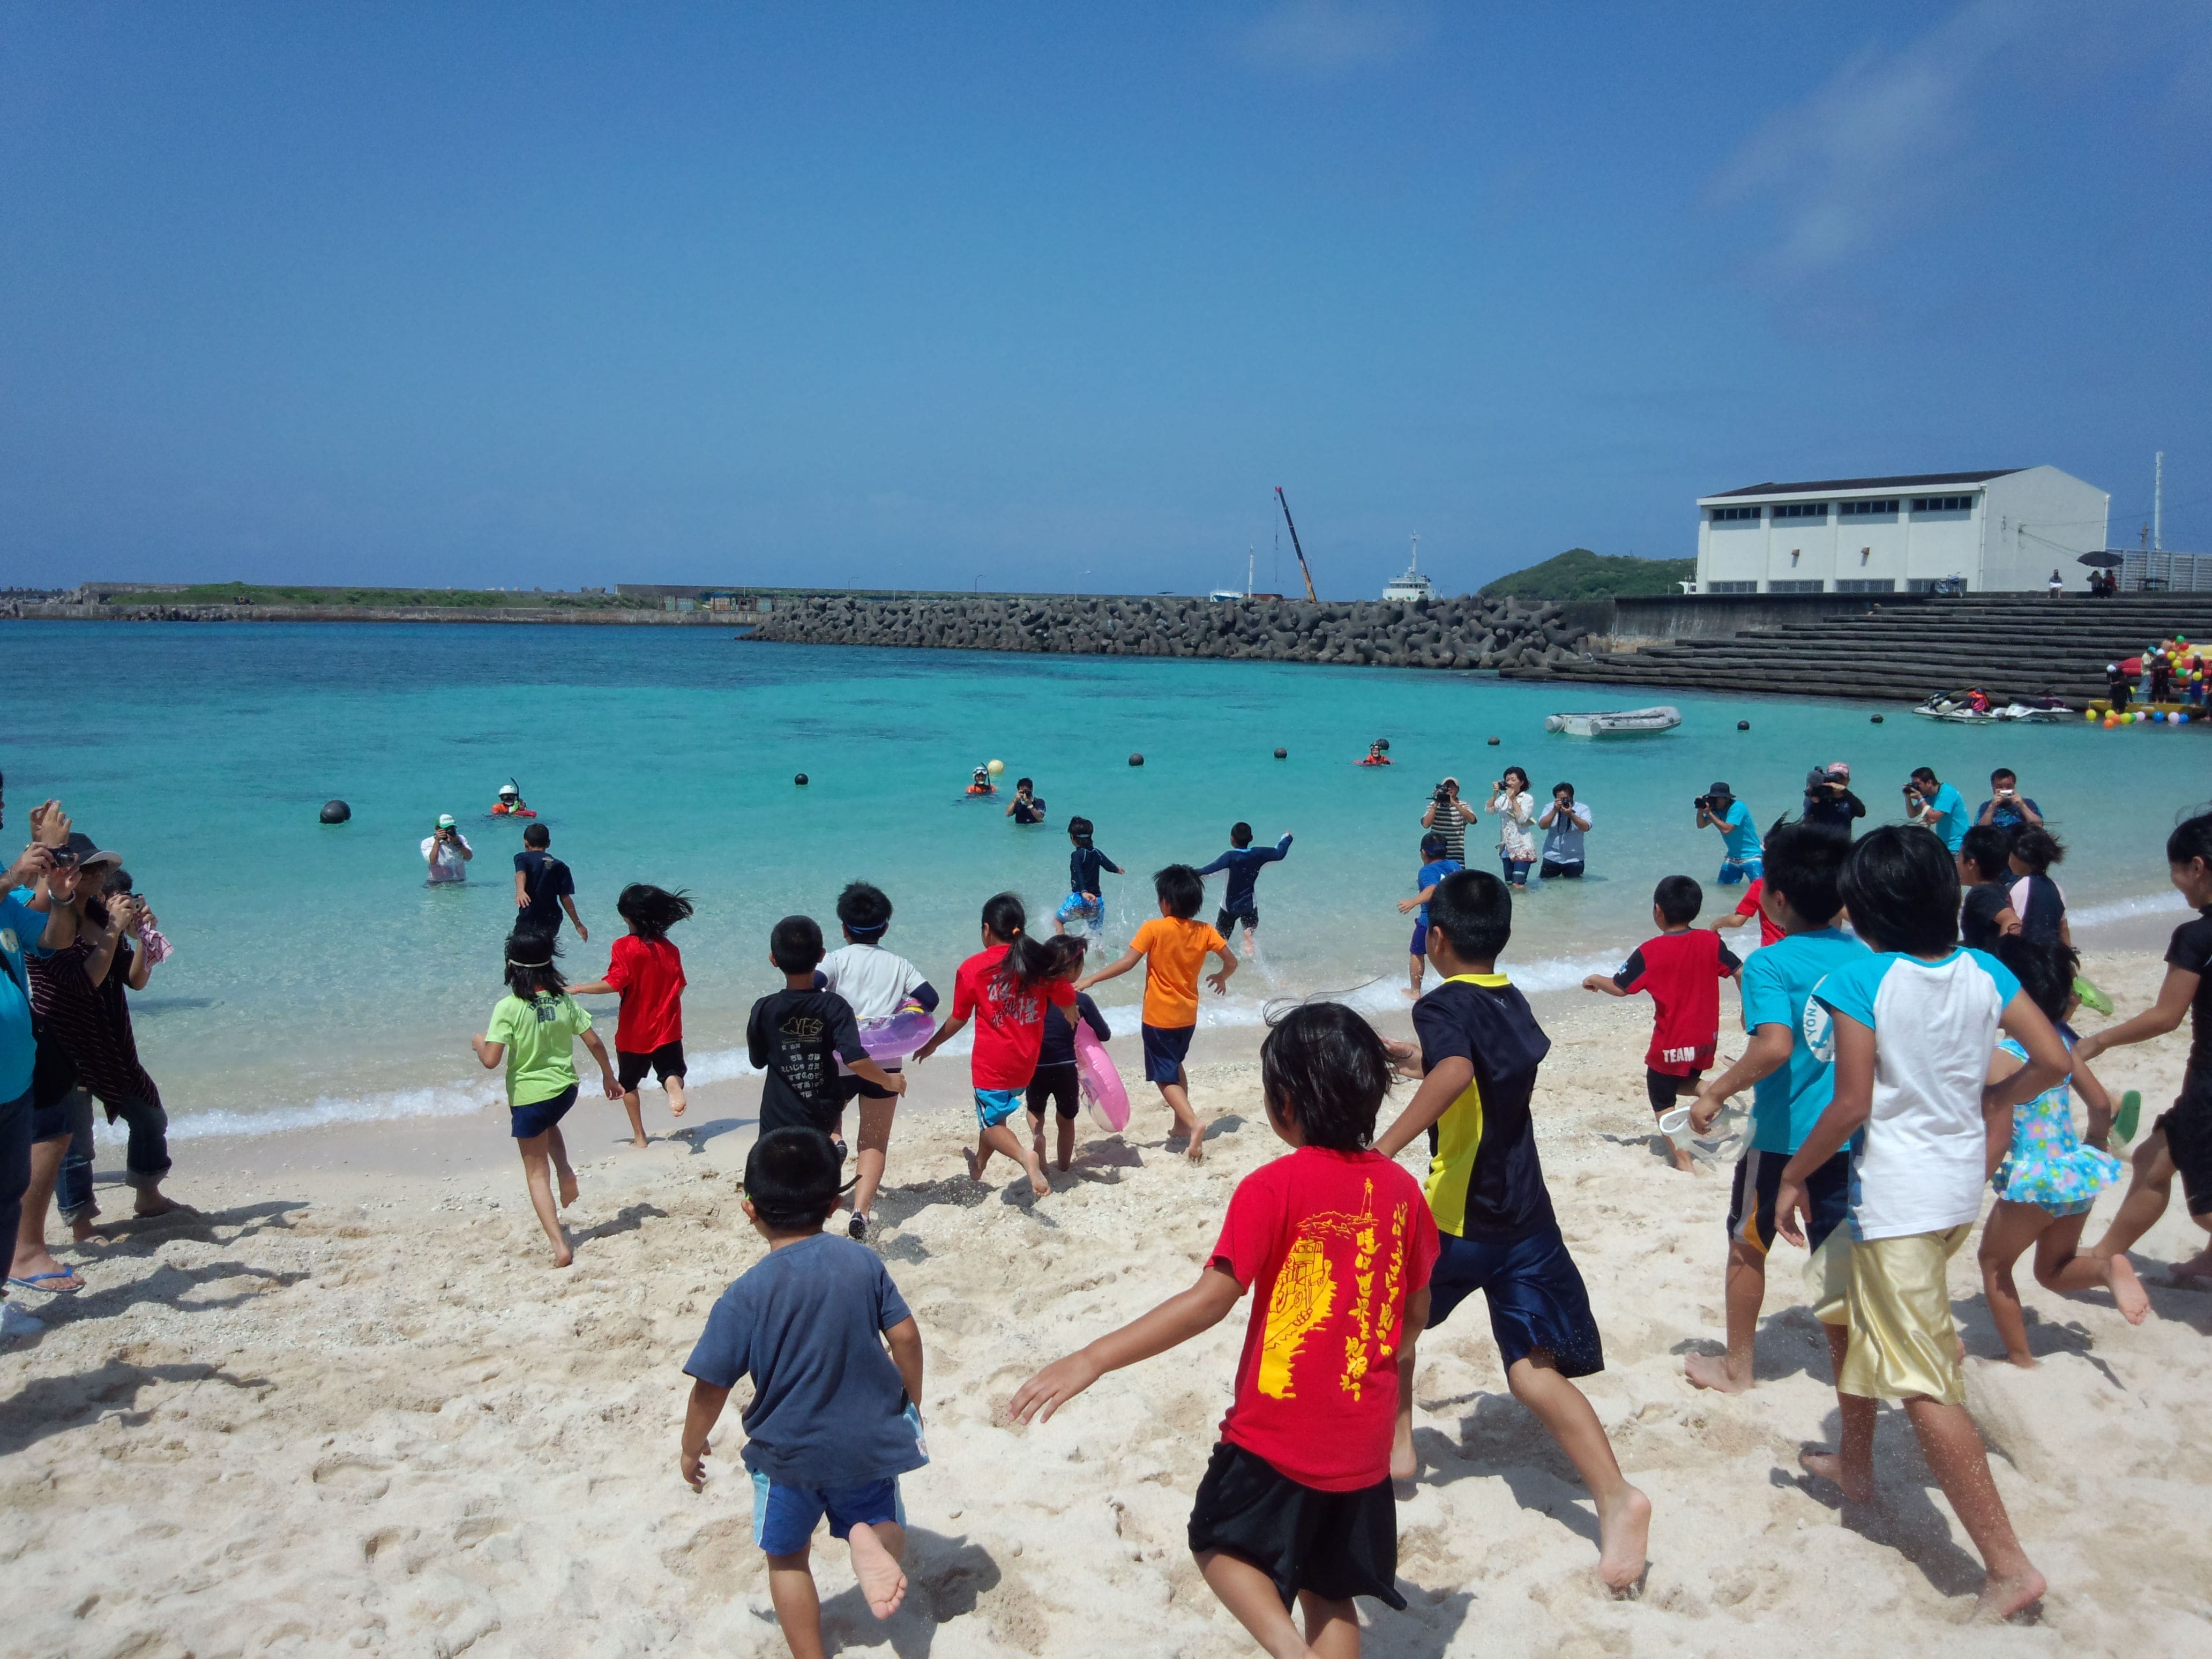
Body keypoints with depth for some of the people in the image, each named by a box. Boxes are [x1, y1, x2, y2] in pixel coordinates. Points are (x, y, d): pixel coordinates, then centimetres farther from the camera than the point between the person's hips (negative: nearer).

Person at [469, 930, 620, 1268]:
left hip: (528, 1096, -5)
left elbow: (491, 1060, -22)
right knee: (548, 1125, 40)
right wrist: (609, 1075, 15)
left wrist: (479, 1043, 0)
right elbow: (594, 1042, -1)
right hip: (565, 1089, 5)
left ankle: (560, 1246, -2)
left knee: (536, 1174, 7)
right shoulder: (564, 999, -5)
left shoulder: (508, 1008, -18)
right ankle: (566, 1173, 17)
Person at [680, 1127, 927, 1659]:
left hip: (788, 1453, -1)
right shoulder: (863, 1262, -9)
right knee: (885, 1525, 21)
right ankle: (873, 1541, -13)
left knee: (787, 1558, 22)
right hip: (868, 1444, 2)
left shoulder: (745, 1296, -17)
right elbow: (905, 1337, -4)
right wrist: (911, 1405, 13)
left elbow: (710, 1386, -13)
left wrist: (692, 1449, 5)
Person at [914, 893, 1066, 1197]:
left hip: (991, 1063, -5)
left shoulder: (973, 968, -12)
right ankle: (979, 1167, 42)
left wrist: (931, 1045, 15)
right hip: (1026, 1061, 5)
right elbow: (1069, 1002, 4)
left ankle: (1024, 1156, -23)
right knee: (995, 1112, 25)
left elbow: (958, 1019, -2)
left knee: (991, 1122, 6)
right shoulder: (1040, 962, -4)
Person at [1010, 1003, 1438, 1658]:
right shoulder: (1401, 1189, -1)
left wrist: (1091, 1359, -24)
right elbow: (1416, 1312, 9)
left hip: (1277, 1433, -5)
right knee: (1329, 1592, 20)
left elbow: (1211, 1299, -24)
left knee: (1220, 1544, 18)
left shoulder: (1273, 1189, -17)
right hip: (1363, 1440, 5)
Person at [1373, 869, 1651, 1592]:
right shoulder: (1512, 1002, 12)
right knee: (1534, 1367, 0)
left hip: (1459, 1215, -6)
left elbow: (1455, 1071, -34)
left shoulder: (1444, 1004, -12)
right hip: (1527, 1214, 6)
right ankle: (1616, 1498, -18)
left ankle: (1397, 1445, 32)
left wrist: (1384, 1147, -39)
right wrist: (1423, 1063, 40)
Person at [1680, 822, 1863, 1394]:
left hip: (1781, 1133, -4)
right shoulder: (1859, 955, -1)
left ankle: (1736, 1367, 27)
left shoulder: (1769, 964, -18)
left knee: (1747, 1247, 15)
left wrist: (1716, 1093, -21)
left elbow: (1775, 1047, -32)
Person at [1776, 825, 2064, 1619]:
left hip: (1897, 1193, -8)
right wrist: (1994, 1100, 21)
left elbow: (1852, 1104, -19)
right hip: (1962, 1183, 8)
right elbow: (2053, 1060, 3)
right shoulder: (1983, 972, 0)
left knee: (1923, 1381, -4)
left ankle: (2009, 1565, -6)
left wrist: (1794, 1175, -6)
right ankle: (1854, 1461, 43)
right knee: (1868, 1311, 28)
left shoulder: (1860, 981, -17)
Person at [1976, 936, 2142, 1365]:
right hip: (2078, 1170, 7)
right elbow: (2101, 1105, 10)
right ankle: (2108, 1267, -5)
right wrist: (2094, 1149, 26)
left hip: (2034, 1181, -7)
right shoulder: (2061, 1042, 2)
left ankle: (2021, 1358, 22)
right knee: (2054, 1270, 23)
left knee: (1994, 1263, 18)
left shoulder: (2001, 1055, -18)